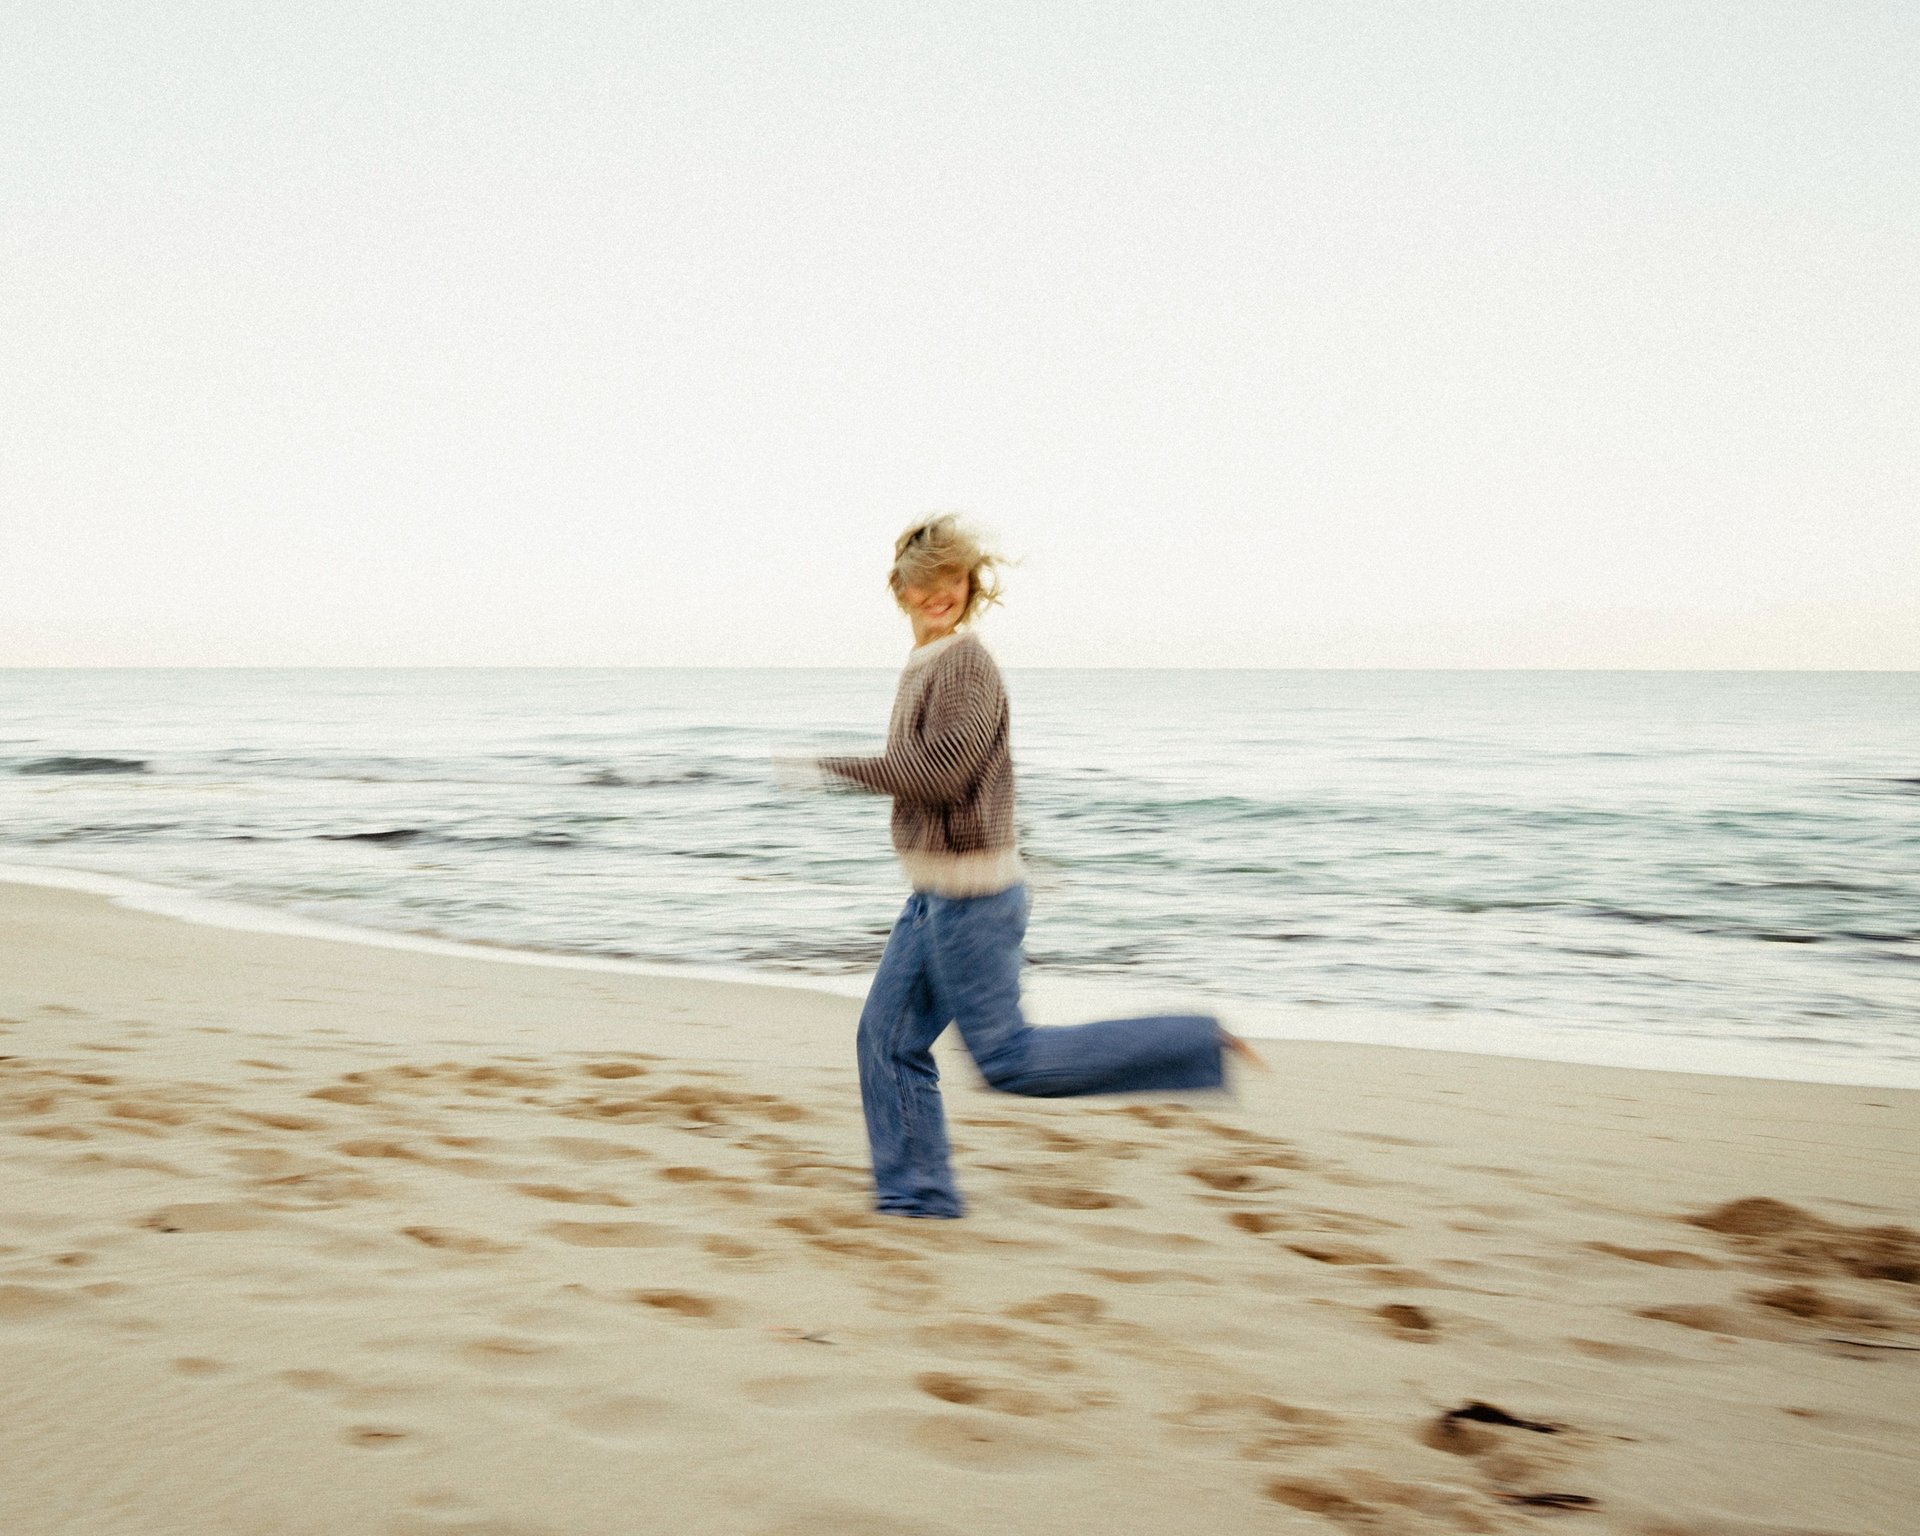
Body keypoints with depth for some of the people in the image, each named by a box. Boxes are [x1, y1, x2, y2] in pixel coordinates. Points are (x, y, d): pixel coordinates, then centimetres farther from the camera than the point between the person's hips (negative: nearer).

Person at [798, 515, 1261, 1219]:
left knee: (1006, 1058, -4)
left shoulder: (965, 660, -16)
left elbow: (939, 770, -23)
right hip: (934, 894, 9)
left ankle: (1194, 1043, -2)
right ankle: (913, 1190, 21)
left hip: (970, 893, -9)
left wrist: (833, 767, -16)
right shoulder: (927, 662, 12)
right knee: (888, 1036, 11)